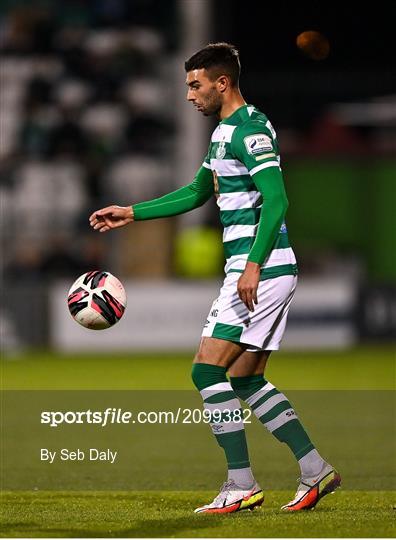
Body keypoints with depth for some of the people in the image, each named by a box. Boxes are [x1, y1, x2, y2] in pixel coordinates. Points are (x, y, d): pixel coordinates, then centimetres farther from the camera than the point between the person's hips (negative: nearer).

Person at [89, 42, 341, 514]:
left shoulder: (249, 130, -13)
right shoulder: (226, 130, 19)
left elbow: (276, 201, -22)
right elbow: (197, 193, 30)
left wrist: (253, 266, -28)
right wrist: (131, 214, 28)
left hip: (261, 271, -10)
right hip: (267, 270, 10)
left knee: (208, 369, -10)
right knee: (246, 380, 11)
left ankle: (241, 486, -8)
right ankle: (315, 470, 12)